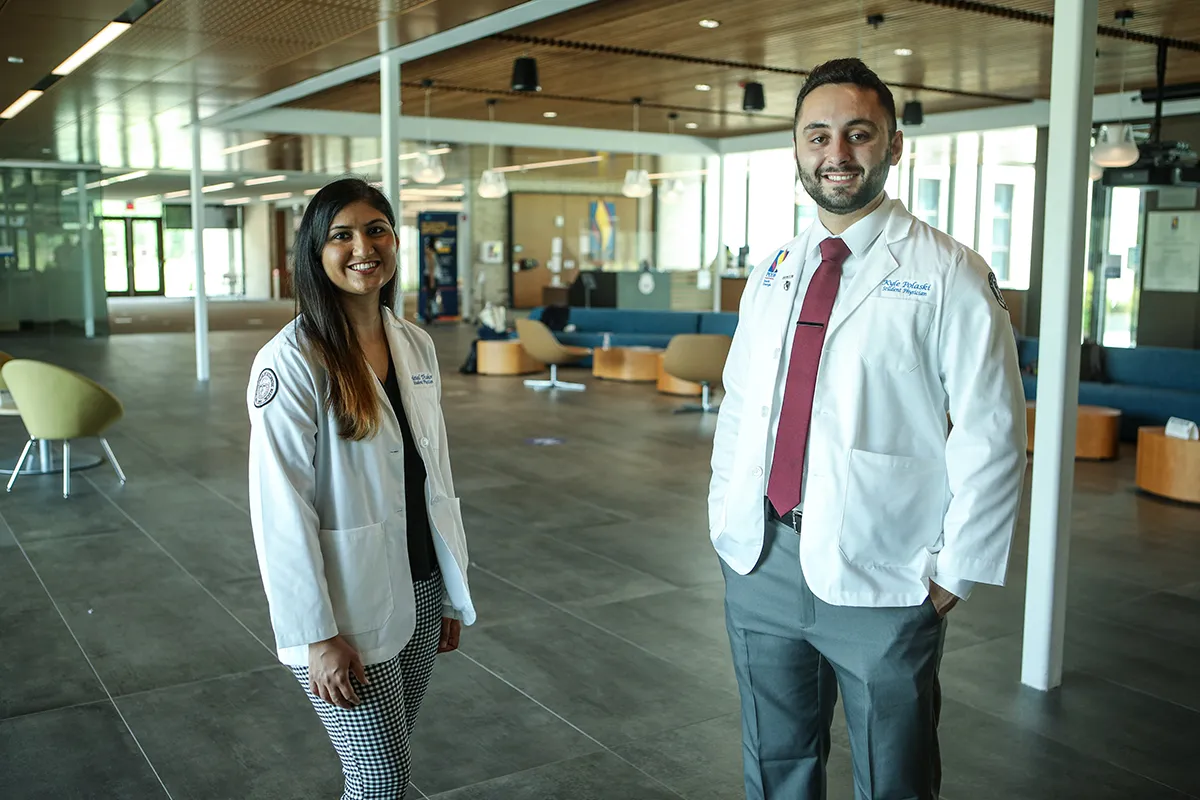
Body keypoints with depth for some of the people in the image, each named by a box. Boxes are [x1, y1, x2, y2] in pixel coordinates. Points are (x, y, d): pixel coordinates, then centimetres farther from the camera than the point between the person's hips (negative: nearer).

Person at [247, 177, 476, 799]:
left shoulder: (416, 346, 5)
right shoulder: (291, 362, -15)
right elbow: (281, 511, -16)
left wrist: (452, 594, 12)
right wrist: (317, 636, -17)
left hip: (420, 595, 6)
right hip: (348, 610, -6)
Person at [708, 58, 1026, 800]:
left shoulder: (949, 276, -9)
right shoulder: (774, 271, 9)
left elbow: (990, 435, -11)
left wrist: (954, 573, -11)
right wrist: (726, 520, 8)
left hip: (879, 578, -5)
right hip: (760, 563, 5)